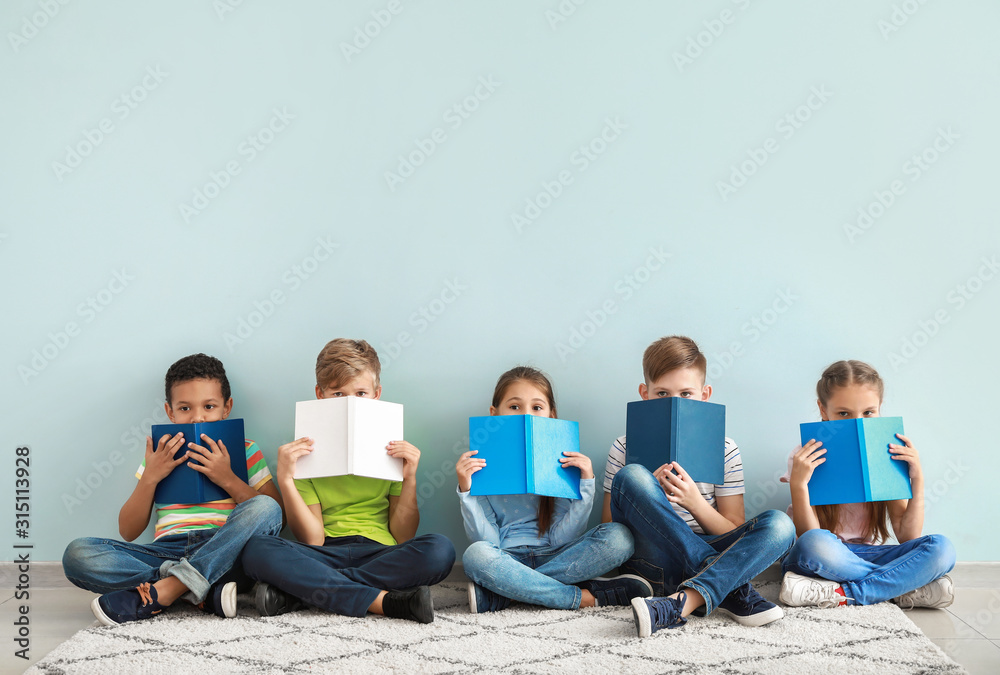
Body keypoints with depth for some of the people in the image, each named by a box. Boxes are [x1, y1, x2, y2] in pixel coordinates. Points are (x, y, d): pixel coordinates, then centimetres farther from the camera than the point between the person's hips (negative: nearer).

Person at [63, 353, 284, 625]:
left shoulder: (245, 452, 14)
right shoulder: (160, 455, 19)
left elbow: (278, 513, 2)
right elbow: (128, 532, 14)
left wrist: (228, 479, -9)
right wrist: (150, 478, 0)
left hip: (224, 553, -2)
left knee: (264, 508, -31)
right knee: (77, 553, -21)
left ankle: (157, 593, -33)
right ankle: (209, 590, -28)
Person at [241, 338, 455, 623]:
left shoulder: (394, 450, 9)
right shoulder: (304, 452, 6)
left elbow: (402, 537, 4)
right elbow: (312, 540, -4)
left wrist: (410, 479, -9)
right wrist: (285, 480, -15)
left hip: (380, 553, 1)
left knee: (440, 549, -31)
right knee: (257, 550, -29)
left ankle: (296, 591, -25)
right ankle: (385, 601, -31)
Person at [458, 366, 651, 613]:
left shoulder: (562, 463, 2)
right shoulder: (482, 466, 0)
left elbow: (561, 539, -6)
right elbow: (487, 541, -6)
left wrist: (586, 485, -13)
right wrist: (465, 490, -17)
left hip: (555, 556, 2)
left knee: (619, 537, -22)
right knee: (476, 555, -35)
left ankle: (499, 594, -25)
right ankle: (583, 597, -24)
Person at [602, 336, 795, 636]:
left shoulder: (724, 451, 7)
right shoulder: (625, 449, 4)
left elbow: (735, 534, 5)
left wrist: (695, 503, -15)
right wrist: (646, 496, -17)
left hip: (706, 556, 2)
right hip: (651, 563, -1)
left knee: (779, 525, -23)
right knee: (631, 476, -27)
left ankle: (682, 602, -39)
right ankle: (731, 591, -27)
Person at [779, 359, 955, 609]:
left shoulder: (887, 457, 3)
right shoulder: (807, 459, -6)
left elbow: (907, 537, -1)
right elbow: (809, 536, -13)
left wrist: (917, 479, -10)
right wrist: (798, 484, -27)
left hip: (868, 556, 4)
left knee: (941, 548, -22)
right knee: (815, 543, -39)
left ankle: (842, 594, -27)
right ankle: (898, 589, -22)